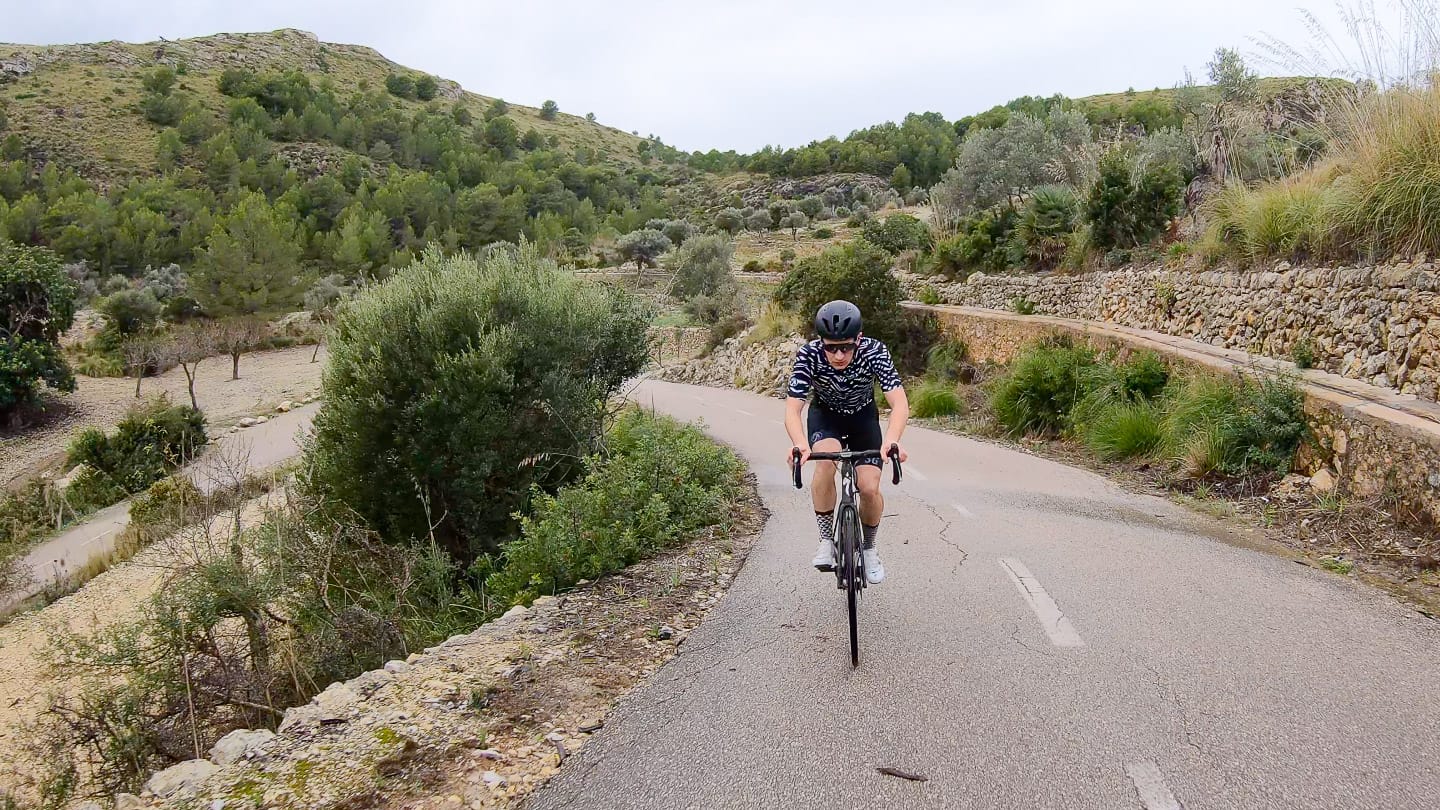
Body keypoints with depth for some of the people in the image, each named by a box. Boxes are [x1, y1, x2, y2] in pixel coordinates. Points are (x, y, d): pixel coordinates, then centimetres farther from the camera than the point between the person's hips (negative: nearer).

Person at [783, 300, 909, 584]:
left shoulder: (874, 352, -32)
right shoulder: (809, 355, -31)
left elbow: (900, 403, -39)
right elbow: (792, 409, -37)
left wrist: (892, 441, -59)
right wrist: (800, 445, -57)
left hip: (863, 416, 1)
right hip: (824, 414, 0)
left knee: (869, 488, -15)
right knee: (826, 463, -32)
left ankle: (868, 547, 15)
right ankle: (826, 540, -14)